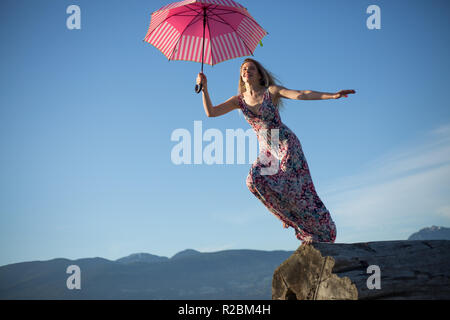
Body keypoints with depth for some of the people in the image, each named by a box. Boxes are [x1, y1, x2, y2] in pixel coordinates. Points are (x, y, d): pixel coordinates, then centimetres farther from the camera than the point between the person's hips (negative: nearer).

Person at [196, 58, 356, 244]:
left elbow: (301, 95, -14)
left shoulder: (271, 91, -3)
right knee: (255, 180, -22)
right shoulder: (239, 100, 8)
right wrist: (204, 88, -11)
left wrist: (333, 95, -26)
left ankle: (324, 234, 0)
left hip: (287, 144, -4)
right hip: (267, 151, 4)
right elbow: (210, 112, 2)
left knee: (297, 189, -16)